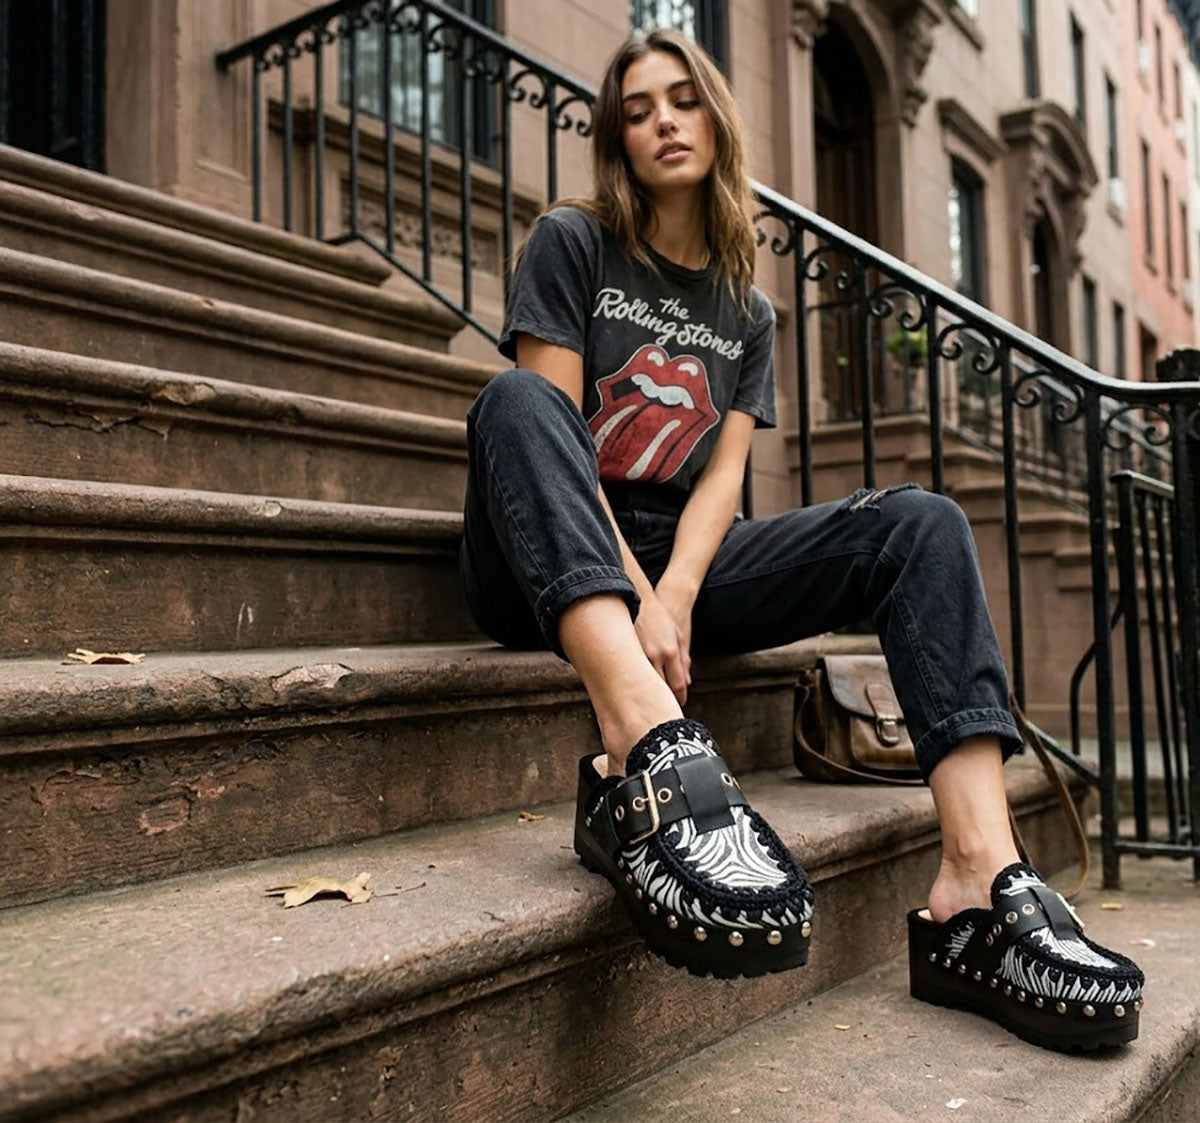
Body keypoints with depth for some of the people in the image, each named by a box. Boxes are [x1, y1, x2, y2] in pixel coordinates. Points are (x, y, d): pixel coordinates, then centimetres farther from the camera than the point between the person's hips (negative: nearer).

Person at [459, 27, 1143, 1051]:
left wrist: (675, 599, -19)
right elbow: (544, 432, -8)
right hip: (559, 566, -3)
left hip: (681, 560, 4)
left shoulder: (746, 311, 16)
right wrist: (639, 595, -21)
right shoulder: (572, 244, 5)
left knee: (920, 524, -16)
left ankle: (980, 883, -33)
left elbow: (722, 477, 2)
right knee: (513, 399, -34)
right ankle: (650, 748, -57)